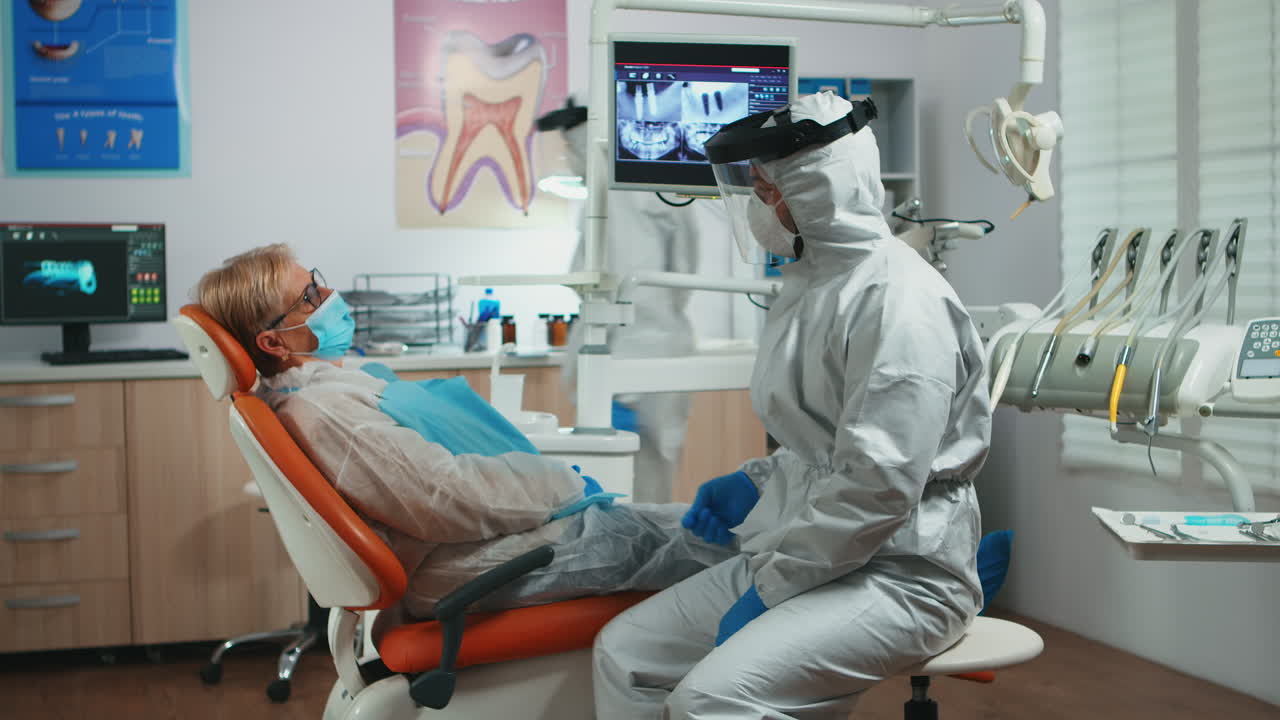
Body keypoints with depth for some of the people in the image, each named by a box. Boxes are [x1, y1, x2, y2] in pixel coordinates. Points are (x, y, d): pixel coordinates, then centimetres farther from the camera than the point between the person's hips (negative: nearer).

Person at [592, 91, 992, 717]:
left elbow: (879, 485, -23)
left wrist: (772, 589, -19)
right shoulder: (813, 283, 15)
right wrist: (755, 483, 12)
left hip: (902, 574, -10)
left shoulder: (897, 297, -17)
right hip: (801, 550, 10)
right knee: (623, 652, 3)